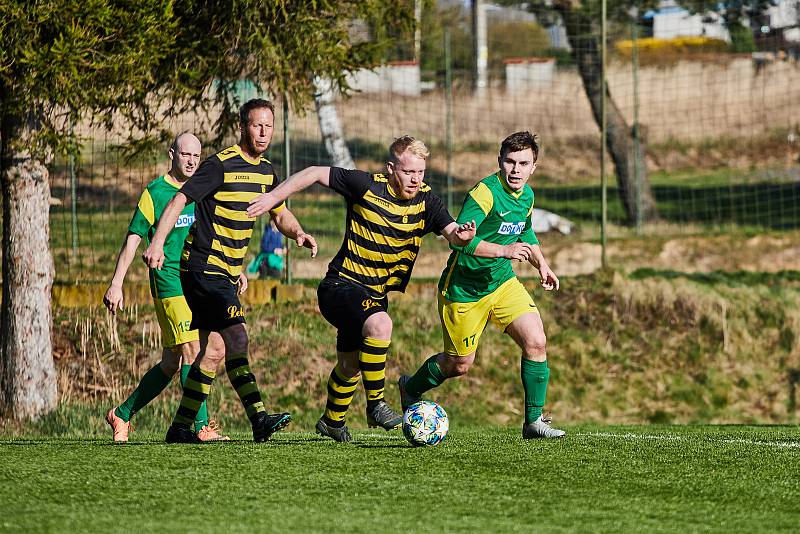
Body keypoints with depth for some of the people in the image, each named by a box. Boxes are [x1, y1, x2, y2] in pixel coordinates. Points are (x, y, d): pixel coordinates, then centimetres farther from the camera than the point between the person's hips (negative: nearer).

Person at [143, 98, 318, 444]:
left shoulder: (266, 172, 11)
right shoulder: (221, 165, -14)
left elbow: (280, 214, 23)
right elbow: (180, 200, -17)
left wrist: (298, 233, 0)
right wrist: (157, 243, -28)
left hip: (226, 272, 9)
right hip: (203, 267, -9)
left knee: (214, 351, 8)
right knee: (236, 337, -18)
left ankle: (181, 428, 11)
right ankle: (258, 418, -20)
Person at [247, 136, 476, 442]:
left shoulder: (426, 201, -5)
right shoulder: (366, 186, -16)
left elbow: (451, 231, -16)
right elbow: (316, 173, -7)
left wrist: (461, 235, -40)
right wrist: (273, 197, -9)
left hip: (376, 293, 6)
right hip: (342, 284, -6)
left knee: (351, 365, 21)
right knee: (379, 324, -35)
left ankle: (332, 422, 46)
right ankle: (375, 405, -26)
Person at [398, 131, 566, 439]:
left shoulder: (527, 195, 2)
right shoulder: (486, 192, -24)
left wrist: (541, 264, 9)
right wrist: (503, 251, -39)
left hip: (502, 282, 6)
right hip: (463, 289, -6)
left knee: (536, 342, -12)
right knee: (460, 363, 7)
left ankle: (534, 421, -3)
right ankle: (411, 389, 37)